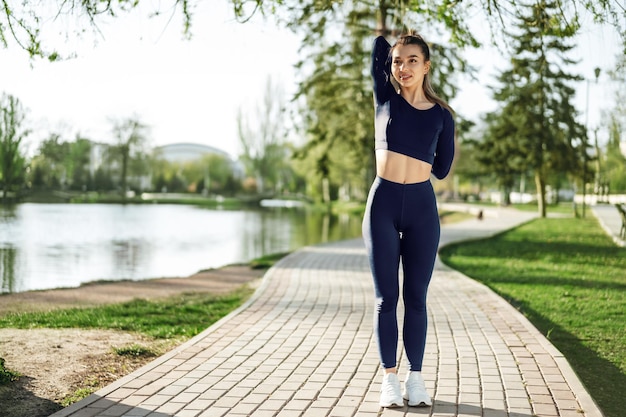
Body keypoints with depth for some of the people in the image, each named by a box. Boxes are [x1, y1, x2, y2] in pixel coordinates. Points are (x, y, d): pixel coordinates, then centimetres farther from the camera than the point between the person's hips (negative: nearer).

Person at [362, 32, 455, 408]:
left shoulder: (441, 115, 5)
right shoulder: (386, 99, 5)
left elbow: (442, 169, 8)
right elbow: (378, 49, 3)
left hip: (422, 206, 0)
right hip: (383, 202, 0)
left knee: (416, 296, 6)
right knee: (386, 296, 3)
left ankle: (416, 377, 15)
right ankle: (390, 378, 12)